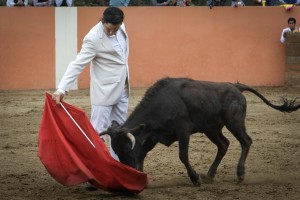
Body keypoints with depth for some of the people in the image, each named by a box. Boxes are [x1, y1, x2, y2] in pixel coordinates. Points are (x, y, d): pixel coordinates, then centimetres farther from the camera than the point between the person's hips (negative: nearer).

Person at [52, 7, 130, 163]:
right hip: (104, 91, -8)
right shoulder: (93, 39, -26)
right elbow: (77, 64, -31)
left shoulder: (120, 27, -3)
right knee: (98, 132, -6)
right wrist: (62, 89, -39)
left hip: (121, 90, 8)